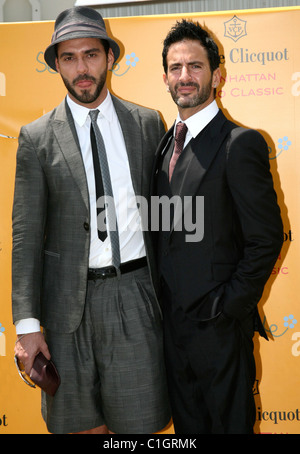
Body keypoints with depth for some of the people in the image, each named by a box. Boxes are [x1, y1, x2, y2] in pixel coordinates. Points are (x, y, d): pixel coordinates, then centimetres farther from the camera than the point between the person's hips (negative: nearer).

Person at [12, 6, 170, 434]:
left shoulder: (147, 123, 5)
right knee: (81, 423, 12)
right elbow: (26, 234, -1)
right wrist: (27, 324, -6)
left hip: (134, 292, 1)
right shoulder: (37, 138, 0)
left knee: (138, 422, 7)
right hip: (67, 302, 0)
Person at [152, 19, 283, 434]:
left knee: (228, 422, 11)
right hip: (173, 322, 7)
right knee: (187, 423, 20)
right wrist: (165, 305, 7)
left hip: (218, 326, -7)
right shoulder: (166, 144, 10)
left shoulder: (241, 144, -13)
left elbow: (266, 239, -15)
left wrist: (227, 307, -15)